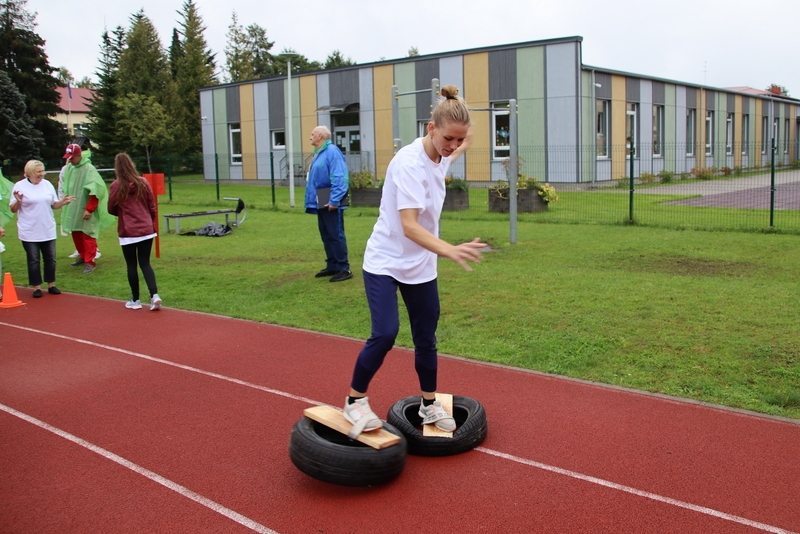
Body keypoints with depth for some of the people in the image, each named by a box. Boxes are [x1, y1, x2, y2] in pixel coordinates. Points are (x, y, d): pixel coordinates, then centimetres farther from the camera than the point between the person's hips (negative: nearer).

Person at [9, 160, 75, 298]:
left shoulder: (47, 184, 5)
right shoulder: (20, 186, -7)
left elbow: (54, 205, 10)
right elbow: (13, 210, -5)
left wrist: (63, 202, -9)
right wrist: (18, 201, -25)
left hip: (48, 230, 4)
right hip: (29, 232, -4)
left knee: (50, 258, 9)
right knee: (34, 260, 3)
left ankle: (51, 285, 20)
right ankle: (37, 287, 12)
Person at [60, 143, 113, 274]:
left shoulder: (89, 169, -14)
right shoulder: (68, 168, 6)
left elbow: (94, 192, -16)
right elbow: (65, 188, 18)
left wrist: (89, 209, -18)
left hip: (86, 209, -7)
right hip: (73, 208, 7)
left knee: (88, 235, -4)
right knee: (76, 234, 14)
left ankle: (90, 262, 0)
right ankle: (83, 257, 30)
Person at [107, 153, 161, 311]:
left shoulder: (116, 186, -8)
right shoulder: (142, 182, -1)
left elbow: (111, 210, 0)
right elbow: (152, 206, 4)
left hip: (128, 232, -2)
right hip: (146, 230, 3)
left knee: (132, 265, 8)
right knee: (145, 263, 9)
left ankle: (135, 300, 15)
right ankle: (154, 295, -6)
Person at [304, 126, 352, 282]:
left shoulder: (332, 151, -15)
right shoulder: (319, 153, 15)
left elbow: (339, 178, -23)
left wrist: (334, 200, -27)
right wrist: (312, 199, 17)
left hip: (331, 203, -10)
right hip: (321, 203, 10)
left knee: (336, 235, -5)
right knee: (326, 235, 15)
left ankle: (344, 269, 2)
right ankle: (332, 266, 24)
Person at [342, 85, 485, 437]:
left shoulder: (439, 157, -2)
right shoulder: (409, 163, -26)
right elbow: (409, 226, -37)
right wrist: (449, 250, -50)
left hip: (421, 267, 7)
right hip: (384, 262, -7)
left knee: (426, 338, 11)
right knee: (385, 333, -19)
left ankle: (429, 405, 30)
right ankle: (355, 400, 4)